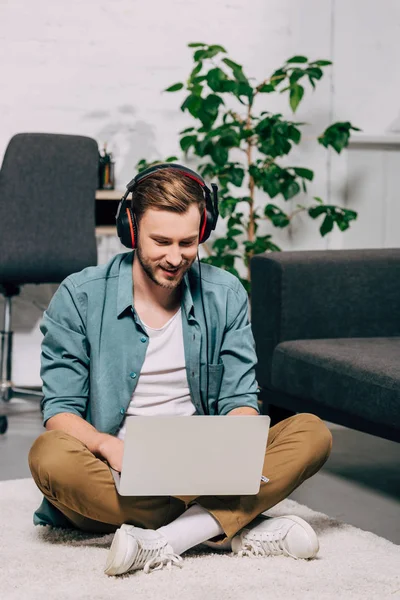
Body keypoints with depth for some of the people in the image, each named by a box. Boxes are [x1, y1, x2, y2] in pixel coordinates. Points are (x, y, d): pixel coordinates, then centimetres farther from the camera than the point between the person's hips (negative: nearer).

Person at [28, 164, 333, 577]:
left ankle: (162, 540, -33)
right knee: (48, 455, -35)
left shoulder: (225, 295, 5)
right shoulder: (79, 298, -3)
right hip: (117, 478, -2)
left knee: (312, 433, -18)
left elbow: (241, 399, 5)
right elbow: (60, 408, -6)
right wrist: (109, 446, -29)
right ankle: (236, 531, -29)